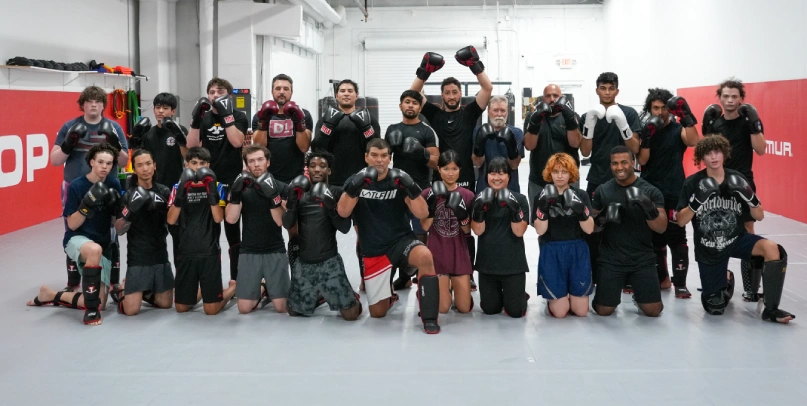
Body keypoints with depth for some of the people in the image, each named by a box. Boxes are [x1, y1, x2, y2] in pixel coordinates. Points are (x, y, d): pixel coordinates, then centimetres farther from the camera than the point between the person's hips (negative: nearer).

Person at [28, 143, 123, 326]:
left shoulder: (113, 185, -2)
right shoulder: (76, 186, -12)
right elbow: (72, 224, -11)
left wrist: (115, 205, -18)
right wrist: (87, 205, -27)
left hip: (103, 246, 5)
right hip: (77, 239, -5)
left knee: (99, 304, -2)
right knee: (95, 250, -44)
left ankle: (51, 295, 22)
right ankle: (90, 309, -30)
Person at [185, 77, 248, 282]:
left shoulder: (239, 116, 0)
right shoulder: (204, 118, 10)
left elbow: (237, 141, -18)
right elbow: (191, 146, -1)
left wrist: (226, 114, -19)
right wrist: (195, 118, -10)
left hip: (232, 183, -3)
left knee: (233, 233, 4)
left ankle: (235, 280, 11)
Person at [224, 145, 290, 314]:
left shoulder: (280, 187, 1)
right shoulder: (242, 187, 5)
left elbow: (281, 221, -9)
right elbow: (230, 219, -7)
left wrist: (272, 196, -22)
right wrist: (236, 192, -19)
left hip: (275, 252, -1)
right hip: (249, 253, 1)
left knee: (281, 308, -5)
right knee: (244, 308, -4)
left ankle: (269, 290, 28)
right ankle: (258, 292, 28)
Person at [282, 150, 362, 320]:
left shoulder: (336, 193, -2)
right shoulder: (300, 193, 8)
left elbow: (345, 228, -8)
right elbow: (287, 225, -3)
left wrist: (330, 207, -23)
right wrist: (292, 199, -17)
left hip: (329, 262, -3)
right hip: (304, 263, 4)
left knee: (350, 314, -8)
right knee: (294, 311, 12)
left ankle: (353, 297, 25)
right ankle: (318, 297, 38)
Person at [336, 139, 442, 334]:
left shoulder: (398, 180, -5)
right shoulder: (355, 181, -2)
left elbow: (422, 213, -13)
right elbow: (342, 212, -19)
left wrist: (411, 188, -28)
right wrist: (356, 186, -32)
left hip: (401, 241, -1)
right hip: (374, 252, 1)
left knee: (425, 257, -37)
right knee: (377, 312, 5)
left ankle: (429, 317, -24)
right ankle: (388, 295, 43)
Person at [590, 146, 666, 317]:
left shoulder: (650, 191, -3)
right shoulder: (602, 191, 1)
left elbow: (661, 227, -8)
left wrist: (648, 208, -26)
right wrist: (602, 218, -16)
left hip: (643, 260, 0)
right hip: (611, 260, 1)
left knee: (653, 311, -6)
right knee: (603, 311, -4)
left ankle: (637, 294, 27)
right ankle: (616, 292, 29)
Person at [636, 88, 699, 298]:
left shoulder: (678, 129, 1)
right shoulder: (645, 130, 7)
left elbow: (693, 141, -21)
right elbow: (642, 161, -1)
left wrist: (686, 115, -31)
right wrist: (647, 138, -16)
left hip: (674, 192, -3)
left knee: (676, 237, -7)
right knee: (654, 237, 10)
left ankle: (680, 284, -6)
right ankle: (662, 278, 23)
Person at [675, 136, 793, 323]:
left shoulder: (737, 179, -7)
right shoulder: (693, 183, -11)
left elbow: (759, 216, -4)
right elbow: (681, 221, -12)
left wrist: (749, 196, -24)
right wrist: (697, 202, -28)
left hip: (737, 239, 1)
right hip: (708, 248, -1)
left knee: (772, 248, -32)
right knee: (714, 308, 3)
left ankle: (771, 309, -18)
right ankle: (726, 279, 40)